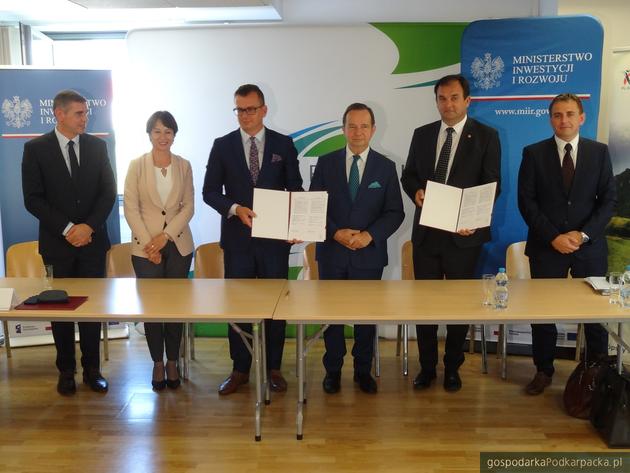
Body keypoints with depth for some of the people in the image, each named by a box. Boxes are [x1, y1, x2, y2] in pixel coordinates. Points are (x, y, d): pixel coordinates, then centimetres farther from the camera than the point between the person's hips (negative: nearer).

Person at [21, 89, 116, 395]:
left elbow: (108, 192, 2)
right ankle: (66, 371, 20)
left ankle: (92, 369, 17)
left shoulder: (97, 146, 6)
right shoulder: (36, 148, -1)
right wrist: (67, 229, -13)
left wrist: (89, 226, -11)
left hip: (93, 240, 2)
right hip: (58, 242, -1)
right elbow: (33, 199, -5)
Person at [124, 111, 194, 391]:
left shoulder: (183, 166, 4)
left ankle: (172, 362, 18)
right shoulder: (137, 166, -1)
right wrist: (149, 242, -11)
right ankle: (157, 363, 17)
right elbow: (131, 209, -4)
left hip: (178, 244, 1)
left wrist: (165, 236, -10)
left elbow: (188, 207, 1)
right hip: (145, 246, -1)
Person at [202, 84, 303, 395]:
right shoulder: (222, 145, 4)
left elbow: (295, 189, 5)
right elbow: (210, 191, 3)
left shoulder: (283, 144, 4)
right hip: (237, 237, 1)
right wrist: (235, 209, -15)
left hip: (275, 236, 0)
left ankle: (273, 368, 19)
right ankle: (240, 369, 19)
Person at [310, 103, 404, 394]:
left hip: (369, 253, 0)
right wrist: (336, 233, -13)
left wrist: (370, 235, -15)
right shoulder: (326, 163, 3)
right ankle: (333, 370, 23)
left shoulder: (386, 167, 3)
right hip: (332, 252, 0)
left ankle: (363, 370, 24)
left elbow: (395, 212, 0)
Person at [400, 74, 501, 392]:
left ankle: (452, 367, 25)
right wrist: (417, 191, -9)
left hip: (463, 231, -2)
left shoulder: (486, 136, -2)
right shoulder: (422, 134, 8)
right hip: (426, 231, 3)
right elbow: (408, 175, 14)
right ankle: (427, 366, 22)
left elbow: (492, 185, -4)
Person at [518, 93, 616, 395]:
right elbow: (526, 201, -3)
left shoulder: (599, 152, 5)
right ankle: (543, 371, 21)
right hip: (546, 246, -1)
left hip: (589, 246, 1)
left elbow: (609, 199, 2)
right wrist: (553, 236, -11)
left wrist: (583, 234, -10)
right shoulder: (534, 153, 1)